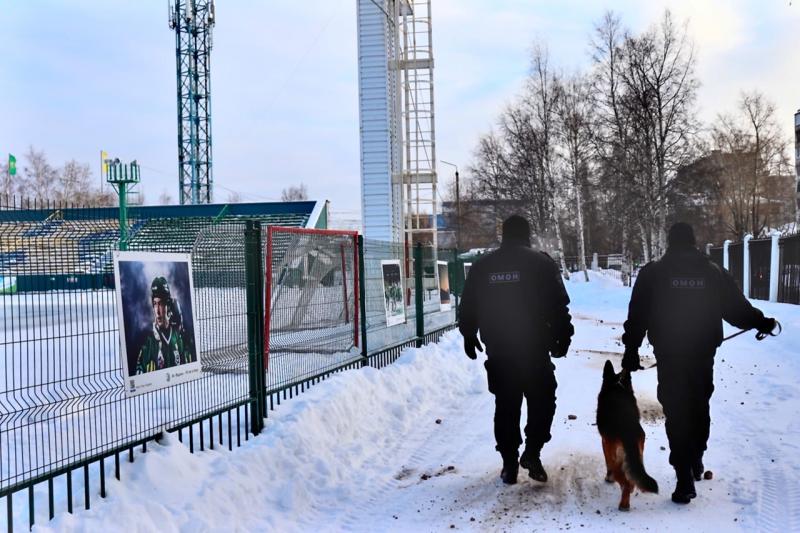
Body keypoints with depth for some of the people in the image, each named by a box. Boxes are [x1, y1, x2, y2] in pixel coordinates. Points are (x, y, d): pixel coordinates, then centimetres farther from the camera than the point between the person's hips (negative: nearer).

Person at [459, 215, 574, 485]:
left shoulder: (482, 266, 6)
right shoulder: (542, 263, -3)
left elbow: (468, 307, 11)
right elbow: (559, 306, -5)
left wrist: (469, 336, 22)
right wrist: (563, 338, 4)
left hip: (498, 351, 3)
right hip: (535, 349, -3)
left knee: (506, 406, 10)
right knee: (542, 401, 12)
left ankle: (509, 463, 13)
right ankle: (531, 452, 0)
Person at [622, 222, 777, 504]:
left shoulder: (652, 273, -3)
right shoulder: (714, 272, 2)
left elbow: (637, 316, -5)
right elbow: (737, 308, 7)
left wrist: (631, 350, 1)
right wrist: (761, 323, 23)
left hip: (669, 357, -2)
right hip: (703, 355, 2)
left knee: (676, 415, 1)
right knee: (700, 408, 21)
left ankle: (685, 480, -3)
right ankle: (696, 463, 36)